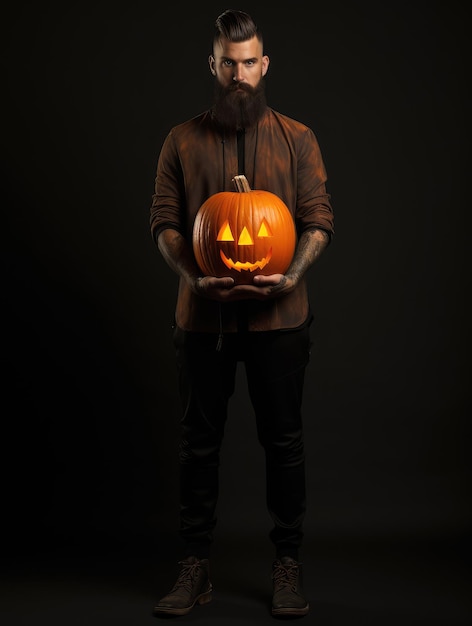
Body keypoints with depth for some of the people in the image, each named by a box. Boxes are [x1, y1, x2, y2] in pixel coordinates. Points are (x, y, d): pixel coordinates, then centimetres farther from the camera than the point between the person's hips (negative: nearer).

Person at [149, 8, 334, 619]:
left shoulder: (297, 138, 7)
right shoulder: (182, 140, 9)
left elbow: (319, 219, 2)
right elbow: (163, 221, 4)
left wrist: (293, 274, -16)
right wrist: (194, 276, -14)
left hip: (278, 316, 0)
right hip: (202, 316, 1)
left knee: (283, 441, 5)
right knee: (198, 442, 6)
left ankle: (287, 566, 18)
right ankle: (195, 568, 18)